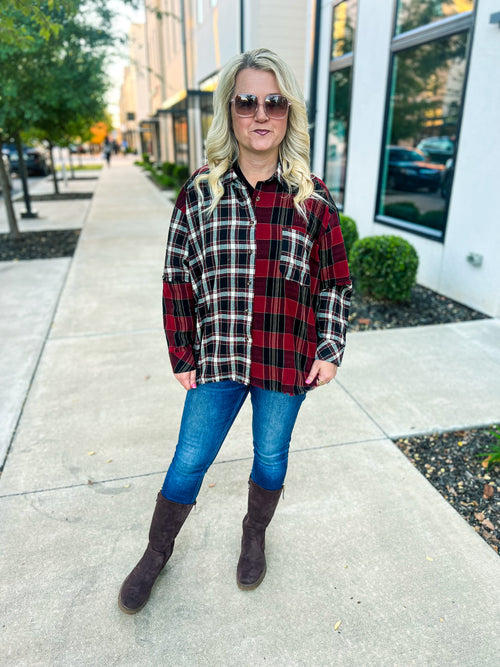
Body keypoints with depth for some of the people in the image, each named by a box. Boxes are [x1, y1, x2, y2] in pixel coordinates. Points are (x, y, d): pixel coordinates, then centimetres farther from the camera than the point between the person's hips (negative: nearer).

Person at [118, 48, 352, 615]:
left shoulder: (313, 198, -2)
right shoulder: (199, 191, -2)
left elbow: (335, 282, 5)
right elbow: (177, 277, 1)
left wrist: (331, 350, 0)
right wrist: (182, 355, 1)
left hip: (287, 362, 1)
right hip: (218, 359, 0)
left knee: (271, 457, 18)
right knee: (188, 462, 9)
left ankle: (255, 536, 48)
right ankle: (156, 553, 38)